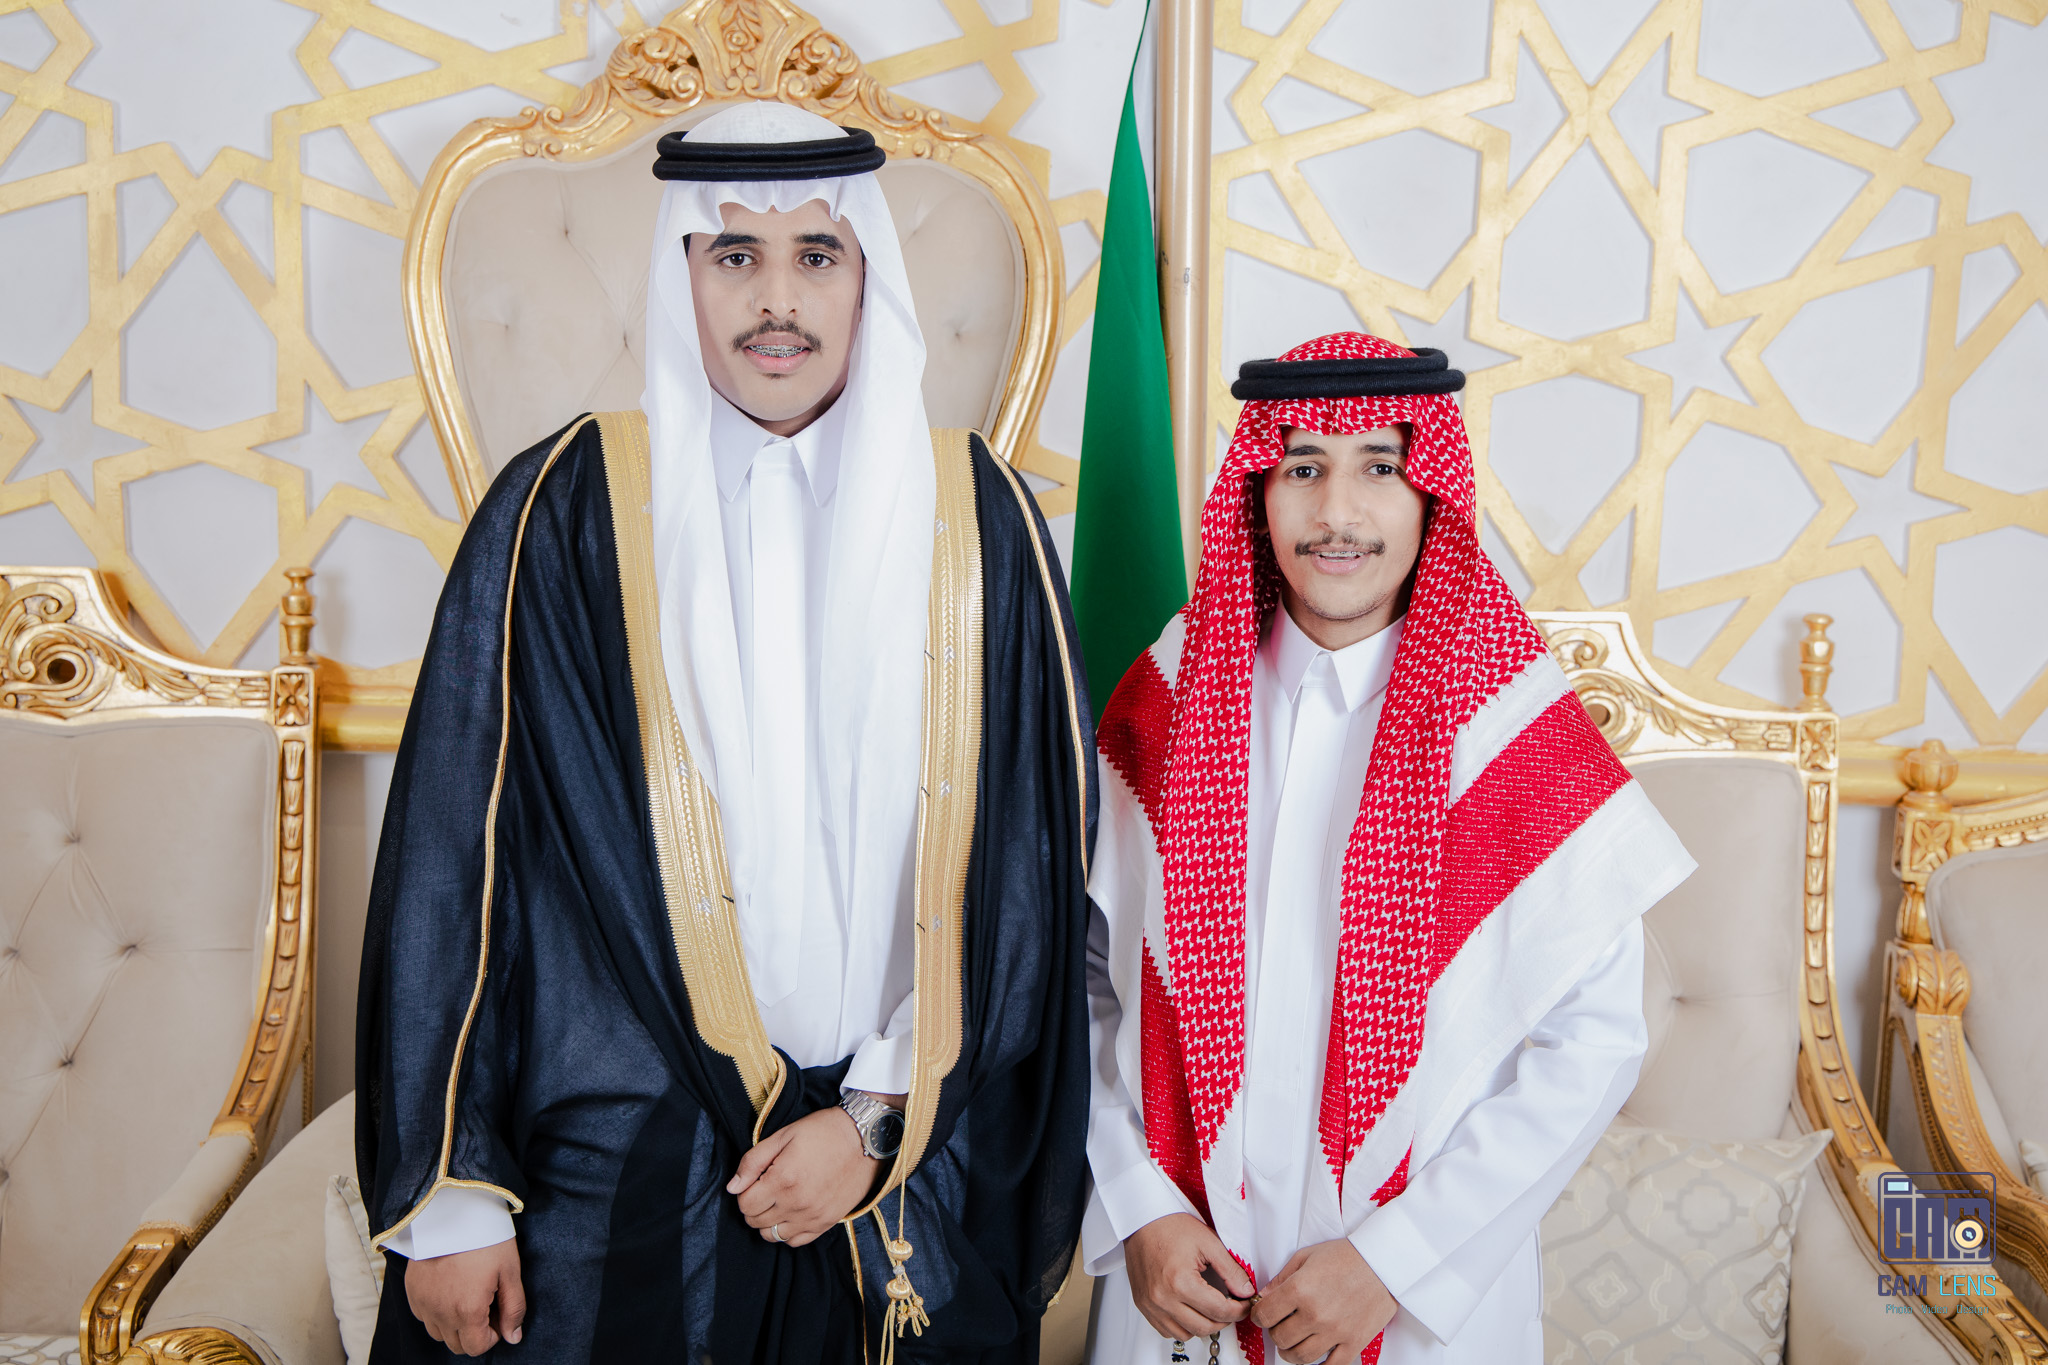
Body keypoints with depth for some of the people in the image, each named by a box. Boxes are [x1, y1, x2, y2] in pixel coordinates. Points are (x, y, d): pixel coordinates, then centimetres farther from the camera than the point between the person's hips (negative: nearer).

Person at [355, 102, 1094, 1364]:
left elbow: (1034, 863, 0)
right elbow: (459, 854, -4)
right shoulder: (566, 513, -4)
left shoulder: (976, 517, 0)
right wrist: (451, 1198, -5)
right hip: (621, 1175, -1)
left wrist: (884, 1118, -6)